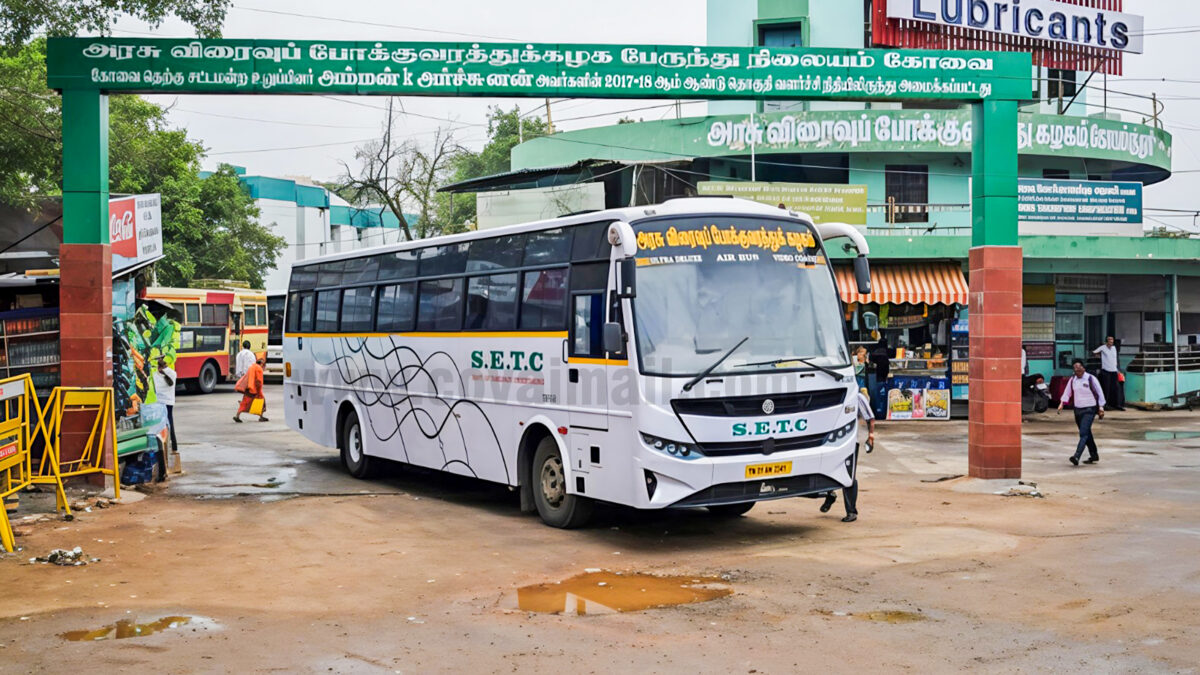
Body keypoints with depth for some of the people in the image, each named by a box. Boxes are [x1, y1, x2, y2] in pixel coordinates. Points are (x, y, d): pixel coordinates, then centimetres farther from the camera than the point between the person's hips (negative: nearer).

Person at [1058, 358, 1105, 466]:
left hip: (1089, 410, -6)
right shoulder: (1072, 379, 7)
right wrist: (1062, 403, -1)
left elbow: (1099, 392, -3)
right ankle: (1094, 455, 28)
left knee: (1083, 433, -16)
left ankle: (1077, 456, -28)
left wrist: (1101, 407, -5)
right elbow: (1067, 392, 13)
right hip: (1078, 409, 6)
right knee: (1086, 433, 15)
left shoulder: (1090, 378, -8)